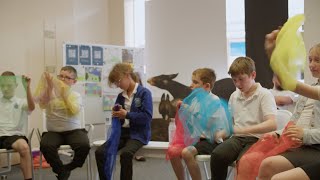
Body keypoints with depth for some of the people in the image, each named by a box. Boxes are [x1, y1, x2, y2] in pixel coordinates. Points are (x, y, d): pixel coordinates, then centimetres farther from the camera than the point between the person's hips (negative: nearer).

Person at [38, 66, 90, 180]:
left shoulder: (76, 95, 6)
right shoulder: (50, 93, 7)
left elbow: (74, 111, -14)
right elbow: (42, 105, -14)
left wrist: (65, 94, -14)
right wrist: (49, 87, -24)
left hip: (74, 130, 0)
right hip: (54, 131, 0)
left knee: (84, 145, -30)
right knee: (45, 145, -32)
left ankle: (67, 168, 1)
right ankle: (61, 170, -5)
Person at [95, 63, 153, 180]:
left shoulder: (144, 93, -6)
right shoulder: (120, 96, 13)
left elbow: (147, 117, -16)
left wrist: (127, 115, -19)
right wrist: (116, 115, -6)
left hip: (138, 134, -6)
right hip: (121, 132, 6)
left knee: (125, 154, -35)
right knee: (100, 152, -16)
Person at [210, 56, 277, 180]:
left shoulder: (264, 94, -3)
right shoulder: (234, 96, 15)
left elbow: (272, 124, -18)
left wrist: (242, 130, -27)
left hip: (257, 139, -4)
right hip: (237, 138, 5)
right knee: (217, 155, -27)